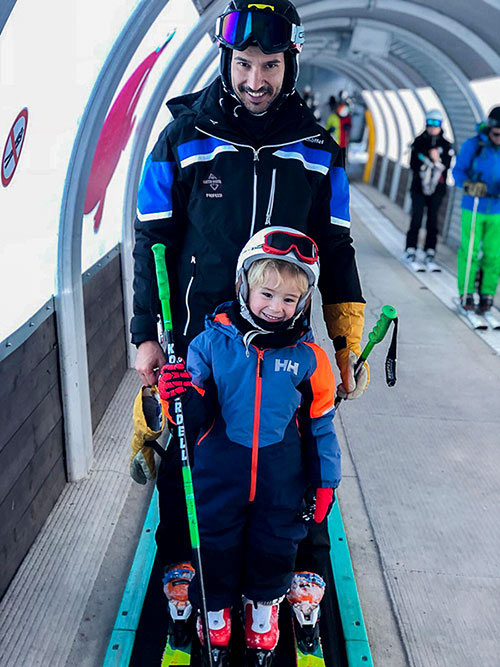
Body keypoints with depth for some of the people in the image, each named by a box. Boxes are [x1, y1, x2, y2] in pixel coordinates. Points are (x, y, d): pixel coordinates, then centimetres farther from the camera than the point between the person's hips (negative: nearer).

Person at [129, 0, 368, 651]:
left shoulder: (317, 148, 2)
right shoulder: (184, 137, -3)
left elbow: (336, 249, 6)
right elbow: (152, 241, 0)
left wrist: (348, 342, 2)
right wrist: (146, 335, -2)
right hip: (198, 334, 0)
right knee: (183, 452, 13)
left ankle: (309, 569, 36)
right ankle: (177, 562, 39)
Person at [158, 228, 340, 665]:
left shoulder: (308, 358, -8)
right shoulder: (213, 341, -10)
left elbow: (320, 423, 3)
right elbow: (199, 414, -5)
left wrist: (325, 481, 6)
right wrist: (182, 396, -27)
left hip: (281, 477, 1)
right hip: (220, 469, 0)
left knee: (276, 543, 17)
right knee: (216, 542, 15)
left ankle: (264, 607, 47)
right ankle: (216, 608, 44)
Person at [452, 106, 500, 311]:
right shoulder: (473, 145, -7)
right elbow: (458, 171, -3)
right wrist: (468, 185, -23)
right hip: (473, 208, -2)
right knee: (469, 252, 0)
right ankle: (466, 293, 13)